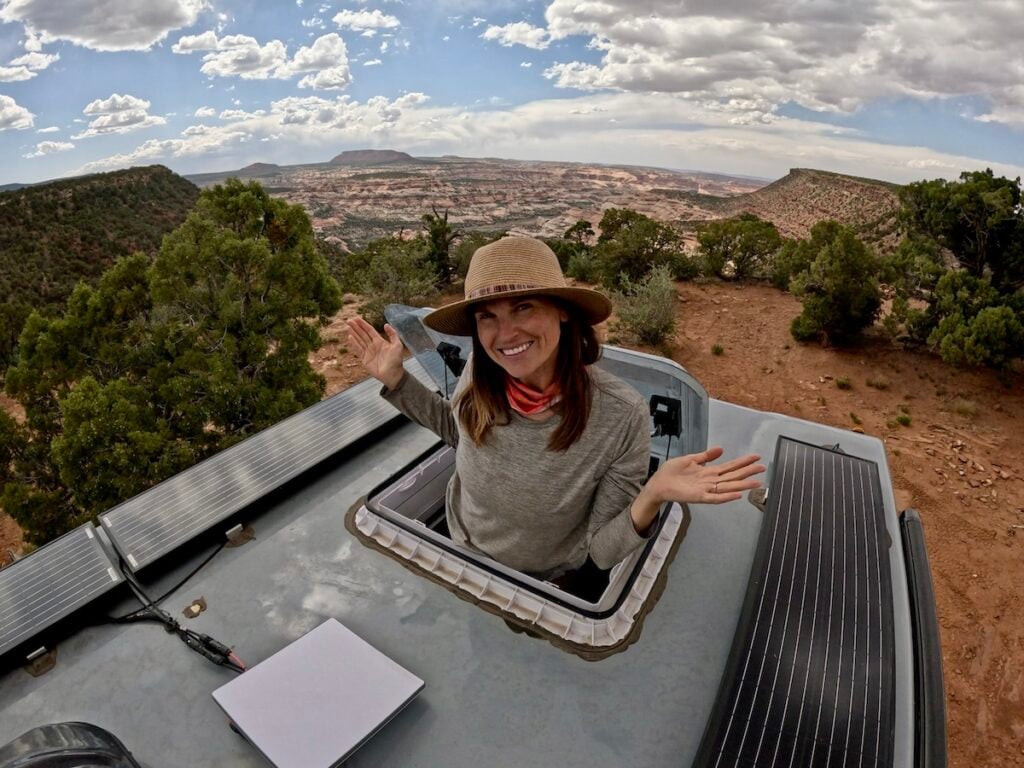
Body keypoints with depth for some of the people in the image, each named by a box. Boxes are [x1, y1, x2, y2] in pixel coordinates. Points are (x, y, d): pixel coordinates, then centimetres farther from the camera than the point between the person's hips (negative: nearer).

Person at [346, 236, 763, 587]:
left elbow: (602, 553, -25)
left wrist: (652, 497, -44)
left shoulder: (621, 416, -34)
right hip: (460, 554, 3)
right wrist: (396, 379, -12)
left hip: (542, 584, -3)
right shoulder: (480, 371, -24)